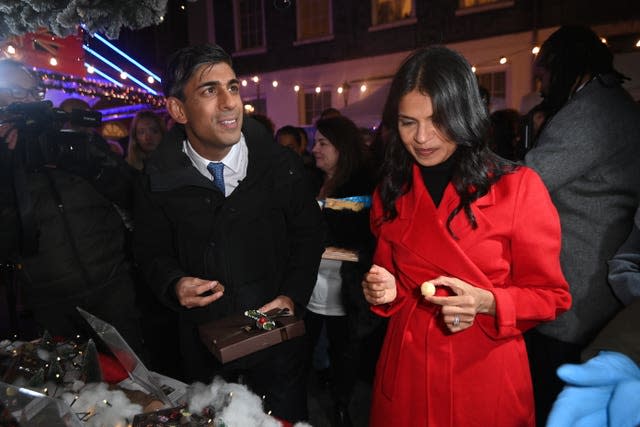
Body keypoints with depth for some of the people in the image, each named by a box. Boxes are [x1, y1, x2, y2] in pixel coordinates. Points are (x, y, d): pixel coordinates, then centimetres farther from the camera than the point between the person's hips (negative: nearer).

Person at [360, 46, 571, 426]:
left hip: (486, 376, -3)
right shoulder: (391, 192, 1)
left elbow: (551, 295, -5)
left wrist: (487, 303, -22)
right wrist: (386, 291, -10)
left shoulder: (519, 187, -12)